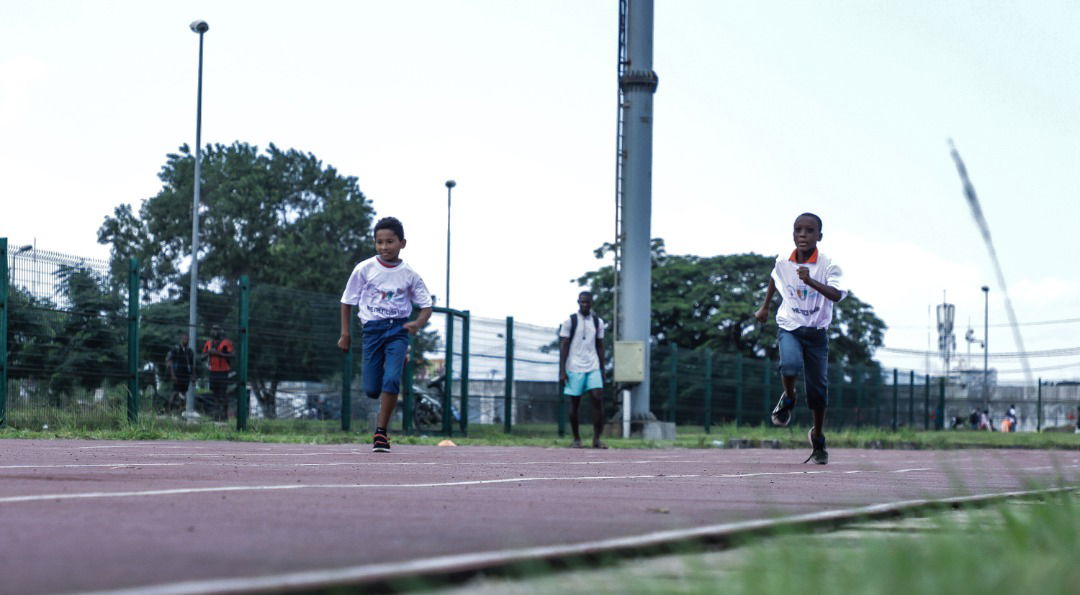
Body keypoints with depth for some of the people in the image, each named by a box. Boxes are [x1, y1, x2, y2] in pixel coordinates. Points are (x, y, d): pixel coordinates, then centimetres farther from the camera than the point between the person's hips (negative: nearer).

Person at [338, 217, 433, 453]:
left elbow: (426, 305, 7)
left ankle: (381, 431, -8)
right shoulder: (364, 269, 0)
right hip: (372, 328, 1)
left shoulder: (409, 274, 1)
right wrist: (345, 333, 4)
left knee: (391, 380, -19)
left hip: (398, 329, -1)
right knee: (371, 389, -2)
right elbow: (347, 301, 8)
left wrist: (418, 323, -14)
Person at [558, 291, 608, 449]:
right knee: (574, 403, 1)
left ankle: (596, 439, -9)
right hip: (574, 368, -2)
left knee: (598, 399, -12)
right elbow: (563, 347, -2)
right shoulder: (570, 321, 1)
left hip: (593, 368, 2)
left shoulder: (598, 322, 11)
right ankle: (576, 439, 12)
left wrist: (602, 370, 12)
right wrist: (562, 371, -8)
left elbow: (600, 347, 16)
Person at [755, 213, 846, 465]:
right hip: (790, 328, 1)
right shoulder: (782, 263, -5)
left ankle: (818, 438, 25)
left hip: (817, 332, -1)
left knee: (818, 387, 4)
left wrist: (811, 281, -47)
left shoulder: (827, 265, -16)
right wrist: (765, 307, 27)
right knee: (790, 364, -31)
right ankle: (788, 399, 2)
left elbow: (836, 295, -33)